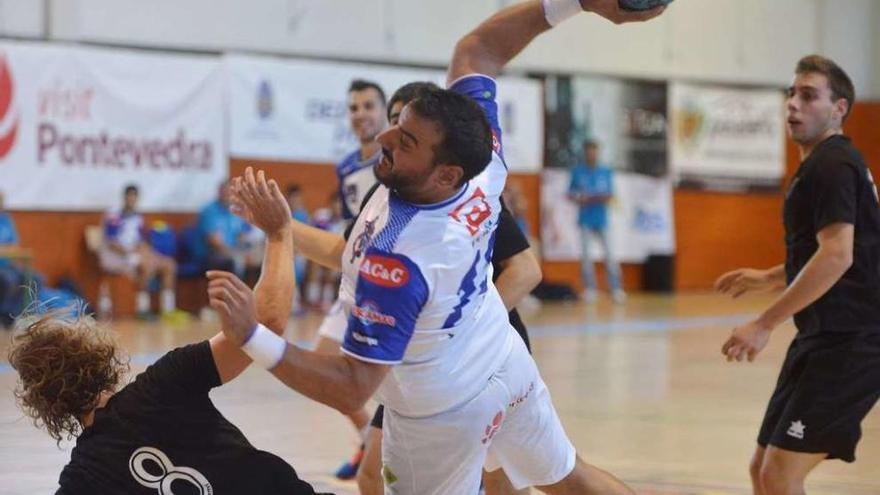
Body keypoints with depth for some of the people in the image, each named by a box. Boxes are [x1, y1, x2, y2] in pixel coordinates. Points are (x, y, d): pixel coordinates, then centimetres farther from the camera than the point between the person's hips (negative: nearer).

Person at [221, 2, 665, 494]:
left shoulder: (394, 261, -39)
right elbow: (477, 47, -6)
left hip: (444, 414, -7)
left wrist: (251, 335, -45)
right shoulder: (483, 160, -22)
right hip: (508, 366, 8)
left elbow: (352, 389, -35)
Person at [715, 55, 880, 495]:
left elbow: (837, 256, -24)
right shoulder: (827, 164, 19)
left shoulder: (831, 165, -12)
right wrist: (769, 278, 30)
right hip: (829, 339, 10)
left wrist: (765, 324, -23)